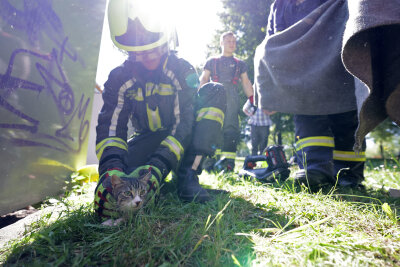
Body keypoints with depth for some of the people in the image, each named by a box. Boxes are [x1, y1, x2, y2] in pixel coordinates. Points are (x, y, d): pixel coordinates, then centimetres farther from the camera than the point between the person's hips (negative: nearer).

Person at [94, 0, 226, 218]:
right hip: (148, 139, 1)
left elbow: (184, 123, -28)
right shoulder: (119, 78, -9)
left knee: (214, 91, -25)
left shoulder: (182, 70, -17)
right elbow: (110, 126, -20)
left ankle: (187, 174, -29)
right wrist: (111, 168, -41)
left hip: (182, 137, 0)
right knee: (120, 167, -31)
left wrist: (158, 165, -42)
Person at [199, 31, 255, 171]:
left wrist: (252, 100, 7)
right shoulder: (211, 61, 24)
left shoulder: (240, 64, 26)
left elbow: (246, 83, 21)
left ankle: (228, 162, -16)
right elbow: (203, 79, 16)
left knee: (230, 128, -12)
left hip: (232, 98, 0)